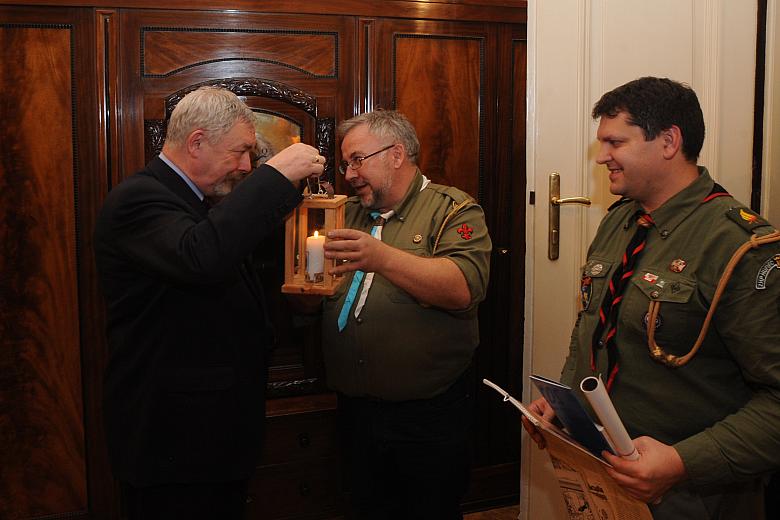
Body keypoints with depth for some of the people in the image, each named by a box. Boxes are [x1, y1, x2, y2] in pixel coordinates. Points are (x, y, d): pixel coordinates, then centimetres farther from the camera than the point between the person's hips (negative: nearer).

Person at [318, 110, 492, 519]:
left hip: (430, 413, -5)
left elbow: (464, 288, -23)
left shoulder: (453, 210, -6)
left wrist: (382, 257, -34)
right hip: (356, 409, 5)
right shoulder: (349, 213, 12)